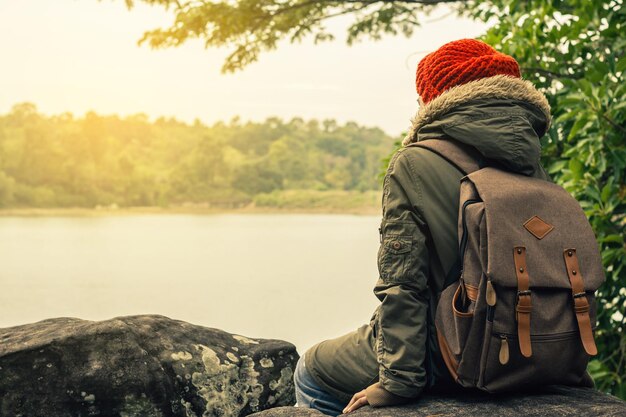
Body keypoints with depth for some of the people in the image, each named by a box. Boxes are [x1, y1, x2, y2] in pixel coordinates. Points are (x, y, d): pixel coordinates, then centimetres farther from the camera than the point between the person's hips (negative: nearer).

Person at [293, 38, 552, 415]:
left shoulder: (414, 165, -14)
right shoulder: (533, 163, 3)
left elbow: (401, 284, -19)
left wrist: (398, 382, -16)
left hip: (446, 357, -7)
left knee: (310, 374, 15)